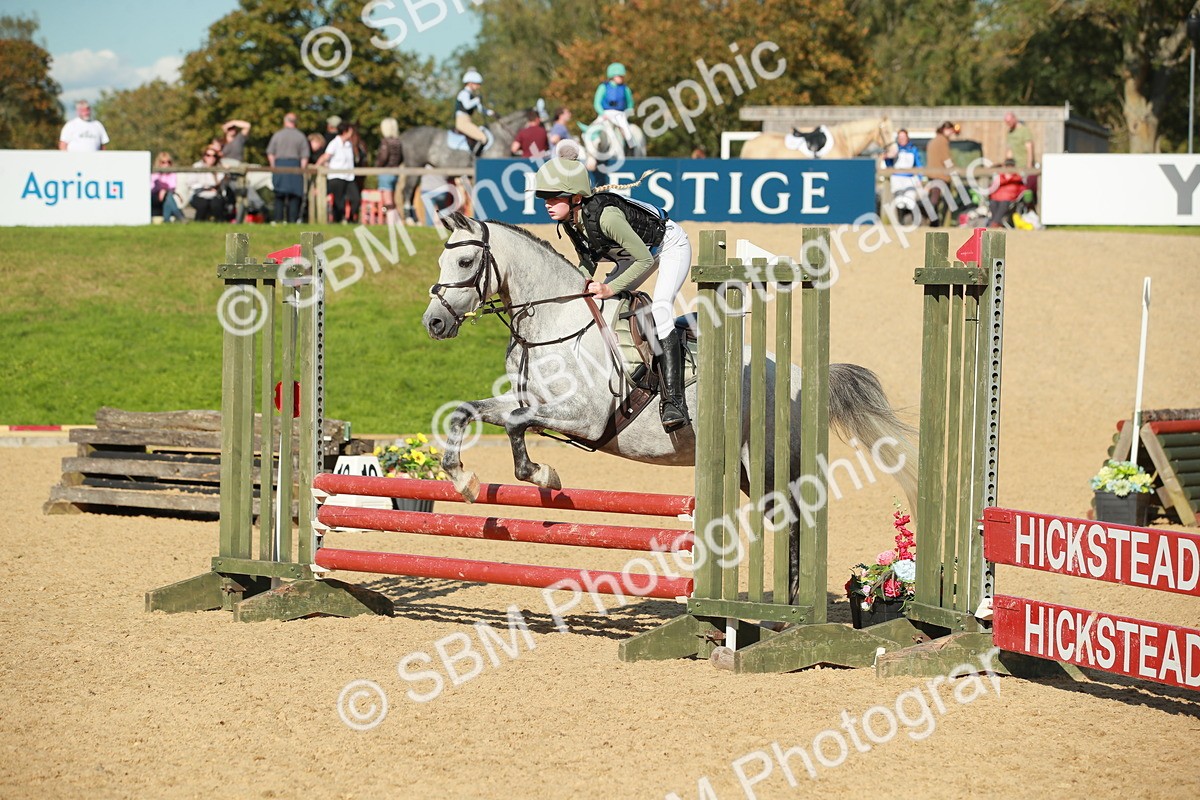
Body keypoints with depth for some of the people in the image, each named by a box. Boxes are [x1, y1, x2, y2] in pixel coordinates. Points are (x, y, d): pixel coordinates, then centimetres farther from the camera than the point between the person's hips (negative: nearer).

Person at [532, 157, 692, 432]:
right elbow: (588, 263, 3)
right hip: (638, 251, 9)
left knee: (660, 310, -26)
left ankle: (674, 401, -30)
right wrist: (584, 284, -18)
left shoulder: (605, 215, -39)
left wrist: (610, 288, -35)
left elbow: (645, 260, -33)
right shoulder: (570, 222, -13)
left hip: (671, 246, -9)